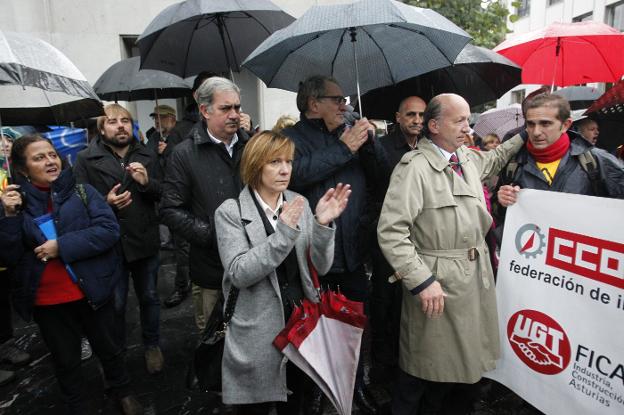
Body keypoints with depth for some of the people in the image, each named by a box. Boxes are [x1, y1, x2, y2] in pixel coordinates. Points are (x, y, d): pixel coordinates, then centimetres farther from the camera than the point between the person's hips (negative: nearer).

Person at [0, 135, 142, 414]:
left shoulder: (80, 190, -6)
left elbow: (109, 230, -16)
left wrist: (62, 246, -21)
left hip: (91, 292, -1)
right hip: (47, 301, 2)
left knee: (107, 348, 18)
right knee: (65, 360, 19)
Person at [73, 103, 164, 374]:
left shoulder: (147, 156, 4)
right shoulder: (86, 159, -4)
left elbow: (163, 195, 2)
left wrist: (147, 182, -16)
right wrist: (105, 202, -23)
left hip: (145, 241, 2)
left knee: (149, 297, 17)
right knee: (115, 304, 12)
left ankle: (152, 345, 38)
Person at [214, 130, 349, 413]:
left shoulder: (300, 204, 0)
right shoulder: (231, 212, -10)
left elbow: (321, 267, -4)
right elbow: (239, 274, -21)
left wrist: (323, 224, -22)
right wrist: (283, 234, -29)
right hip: (257, 336, -3)